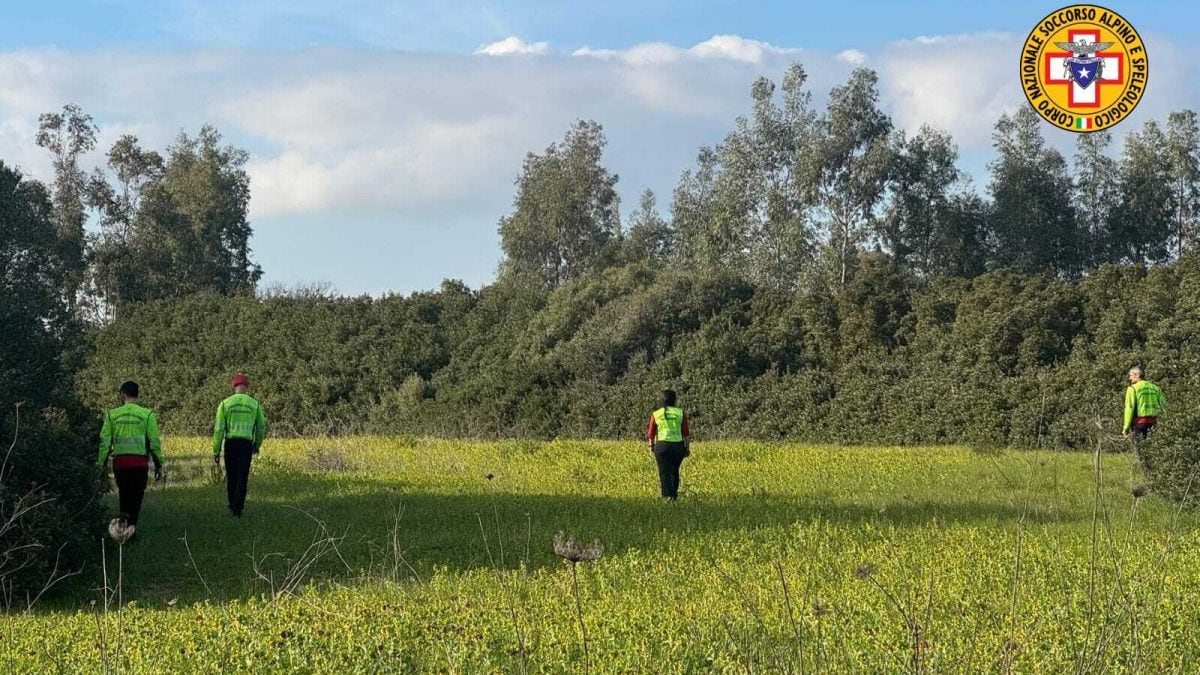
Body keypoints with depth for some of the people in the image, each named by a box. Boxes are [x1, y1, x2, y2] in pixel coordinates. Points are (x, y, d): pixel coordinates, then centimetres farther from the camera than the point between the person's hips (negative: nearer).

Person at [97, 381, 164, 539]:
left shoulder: (112, 414, 5)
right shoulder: (147, 414, 0)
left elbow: (104, 441, 5)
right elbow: (154, 442, 0)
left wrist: (100, 463, 12)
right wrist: (159, 465, 7)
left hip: (119, 461, 2)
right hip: (140, 462, -2)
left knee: (123, 494, 19)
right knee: (136, 496, 7)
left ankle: (123, 517, -1)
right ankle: (130, 526, 3)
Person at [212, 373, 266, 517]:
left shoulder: (225, 403, 1)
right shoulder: (255, 404, 5)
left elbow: (219, 429, -3)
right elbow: (261, 428, 13)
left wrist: (216, 452, 1)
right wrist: (257, 445, 30)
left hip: (230, 444, 0)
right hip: (246, 444, 0)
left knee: (231, 477, 15)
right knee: (242, 478, 1)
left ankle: (232, 507, 25)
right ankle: (238, 509, -8)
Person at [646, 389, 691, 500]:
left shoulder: (656, 414, 3)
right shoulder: (681, 413, 2)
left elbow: (651, 433, 8)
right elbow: (686, 433, 1)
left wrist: (651, 446, 23)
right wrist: (688, 448, 8)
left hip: (662, 446, -1)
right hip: (678, 446, 1)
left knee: (665, 472, 2)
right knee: (674, 471, 20)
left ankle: (669, 496, -7)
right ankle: (674, 493, 26)